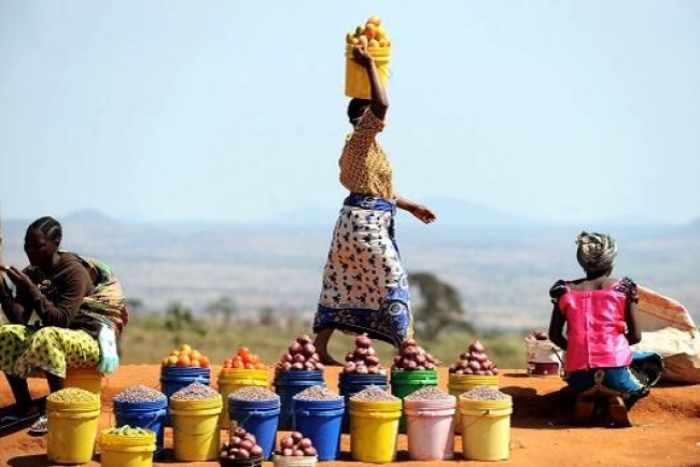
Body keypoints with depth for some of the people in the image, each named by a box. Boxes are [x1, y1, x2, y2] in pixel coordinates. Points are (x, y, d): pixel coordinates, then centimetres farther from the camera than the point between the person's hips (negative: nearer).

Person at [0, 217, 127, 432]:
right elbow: (18, 320, -5)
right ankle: (24, 407, -3)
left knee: (47, 337, -36)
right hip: (56, 339, 7)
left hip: (90, 341, -7)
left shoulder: (75, 272, -17)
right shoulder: (31, 274, 2)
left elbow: (60, 320, -27)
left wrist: (30, 288, -31)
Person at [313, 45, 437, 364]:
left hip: (353, 220, 10)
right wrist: (370, 66, -17)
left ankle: (320, 348, 6)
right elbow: (382, 105, -27)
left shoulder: (358, 147, 19)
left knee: (341, 287, 8)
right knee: (393, 285, -3)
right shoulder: (362, 139, -10)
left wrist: (410, 207, 30)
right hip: (368, 224, -10)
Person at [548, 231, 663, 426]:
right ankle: (621, 399, -1)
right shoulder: (623, 288, 3)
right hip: (614, 372, -3)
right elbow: (635, 337, 4)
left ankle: (585, 398, 4)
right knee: (653, 362, 30)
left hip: (579, 378, 3)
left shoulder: (565, 291, 8)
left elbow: (554, 336, 11)